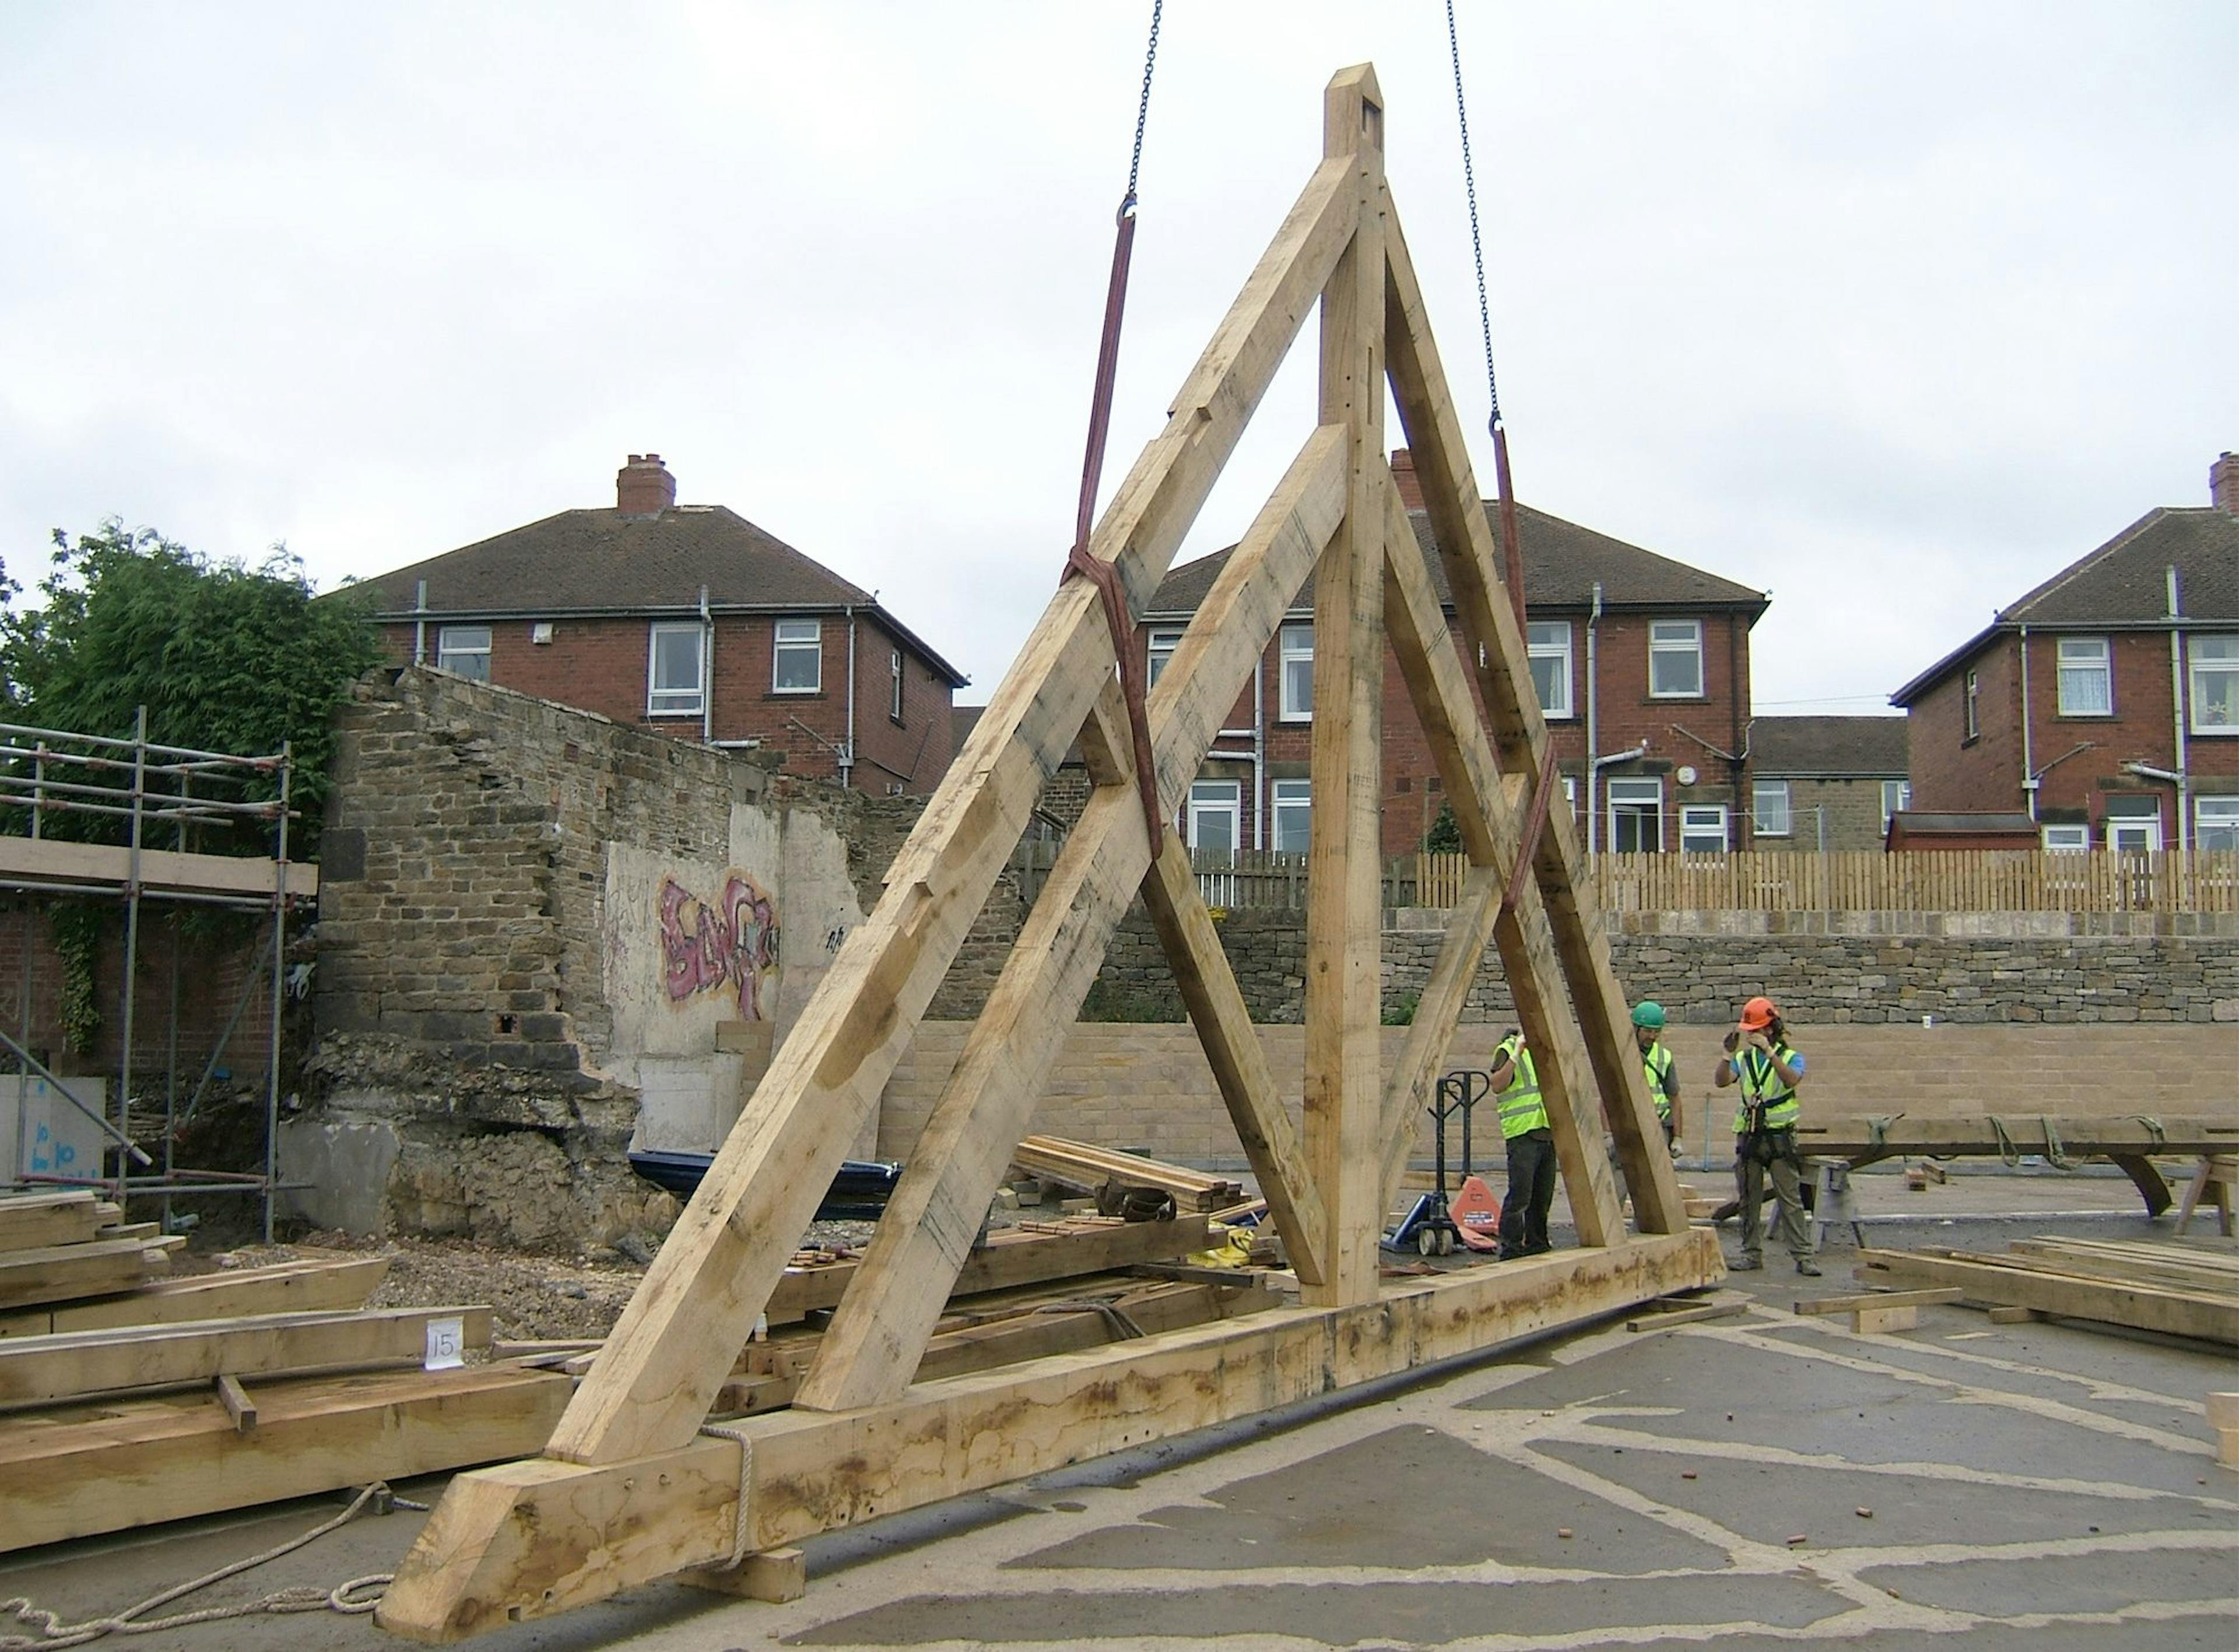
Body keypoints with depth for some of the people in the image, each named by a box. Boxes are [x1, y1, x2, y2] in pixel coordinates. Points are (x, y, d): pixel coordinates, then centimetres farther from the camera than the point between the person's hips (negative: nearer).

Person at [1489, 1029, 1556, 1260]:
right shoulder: (1508, 1050, -5)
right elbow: (1497, 1086, -21)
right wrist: (1516, 1054, -25)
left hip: (1547, 1133, 8)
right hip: (1523, 1133, -8)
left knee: (1542, 1196, 11)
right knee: (1519, 1195, -10)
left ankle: (1537, 1245, 19)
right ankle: (1511, 1250, -7)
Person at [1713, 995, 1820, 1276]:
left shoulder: (1791, 1057, 3)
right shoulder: (1744, 1058, 12)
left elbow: (1792, 1080, -19)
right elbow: (1721, 1081, -2)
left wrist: (1770, 1053, -29)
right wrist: (1729, 1054, -15)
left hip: (1780, 1135, -4)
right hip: (1749, 1136, 4)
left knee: (1790, 1198, -5)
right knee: (1749, 1200, 6)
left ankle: (1803, 1256, -3)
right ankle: (1752, 1255, 13)